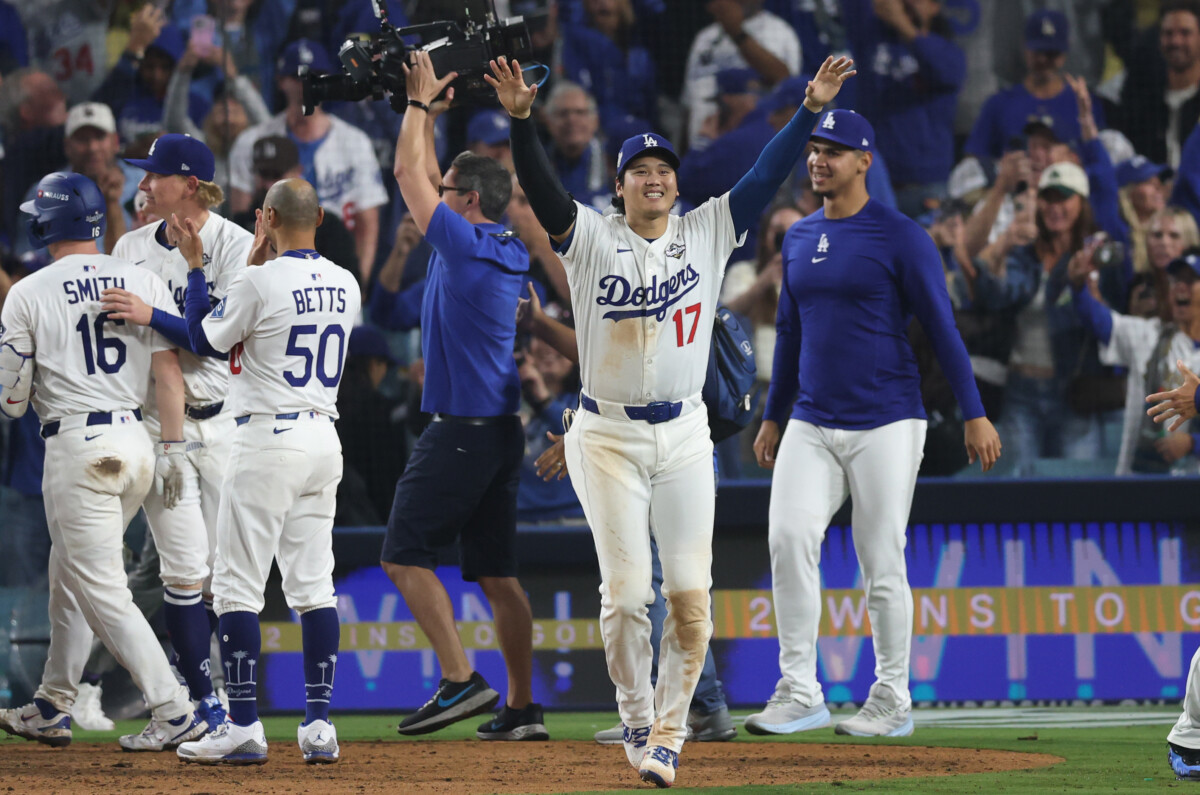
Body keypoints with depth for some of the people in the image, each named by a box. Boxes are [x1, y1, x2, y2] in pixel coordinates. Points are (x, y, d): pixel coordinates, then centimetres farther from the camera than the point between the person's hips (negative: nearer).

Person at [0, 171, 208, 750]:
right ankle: (52, 708, 27)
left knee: (102, 592, -3)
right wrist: (172, 451, 3)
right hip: (135, 440, 6)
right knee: (69, 576, 20)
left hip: (76, 446, -6)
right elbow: (168, 370, 0)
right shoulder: (144, 281, 6)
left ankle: (174, 712, -11)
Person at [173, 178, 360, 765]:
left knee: (237, 585, -2)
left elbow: (204, 338, 0)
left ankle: (243, 727, -5)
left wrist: (196, 266, 9)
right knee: (313, 585, 9)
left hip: (269, 438, -7)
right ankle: (319, 723, 5)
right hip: (324, 438, 7)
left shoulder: (261, 281, -14)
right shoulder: (345, 286, 7)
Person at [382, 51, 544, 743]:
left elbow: (409, 174, -5)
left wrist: (421, 103, 5)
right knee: (497, 574, 8)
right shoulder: (508, 251, 12)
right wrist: (426, 108, 23)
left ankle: (461, 680, -14)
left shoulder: (465, 242, -12)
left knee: (406, 554, -5)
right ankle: (522, 708, 5)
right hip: (503, 428, 9)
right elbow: (427, 179, 24)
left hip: (462, 430, -9)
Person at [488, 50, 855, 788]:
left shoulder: (707, 234, 6)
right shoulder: (591, 238, -1)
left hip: (684, 435, 2)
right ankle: (637, 721, 14)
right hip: (608, 439, -2)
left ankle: (668, 731, 7)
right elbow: (542, 189, -16)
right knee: (626, 593, -5)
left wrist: (811, 110, -12)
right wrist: (521, 119, -32)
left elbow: (765, 178, 0)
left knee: (691, 595, -4)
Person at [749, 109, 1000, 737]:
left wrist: (974, 414, -12)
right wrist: (772, 417, 20)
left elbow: (941, 327, -8)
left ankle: (893, 701, 10)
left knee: (882, 563, -3)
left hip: (885, 425, -5)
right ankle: (799, 693, -10)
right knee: (788, 537, -12)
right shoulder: (798, 239, 12)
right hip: (811, 424, 5)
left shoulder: (900, 238, -7)